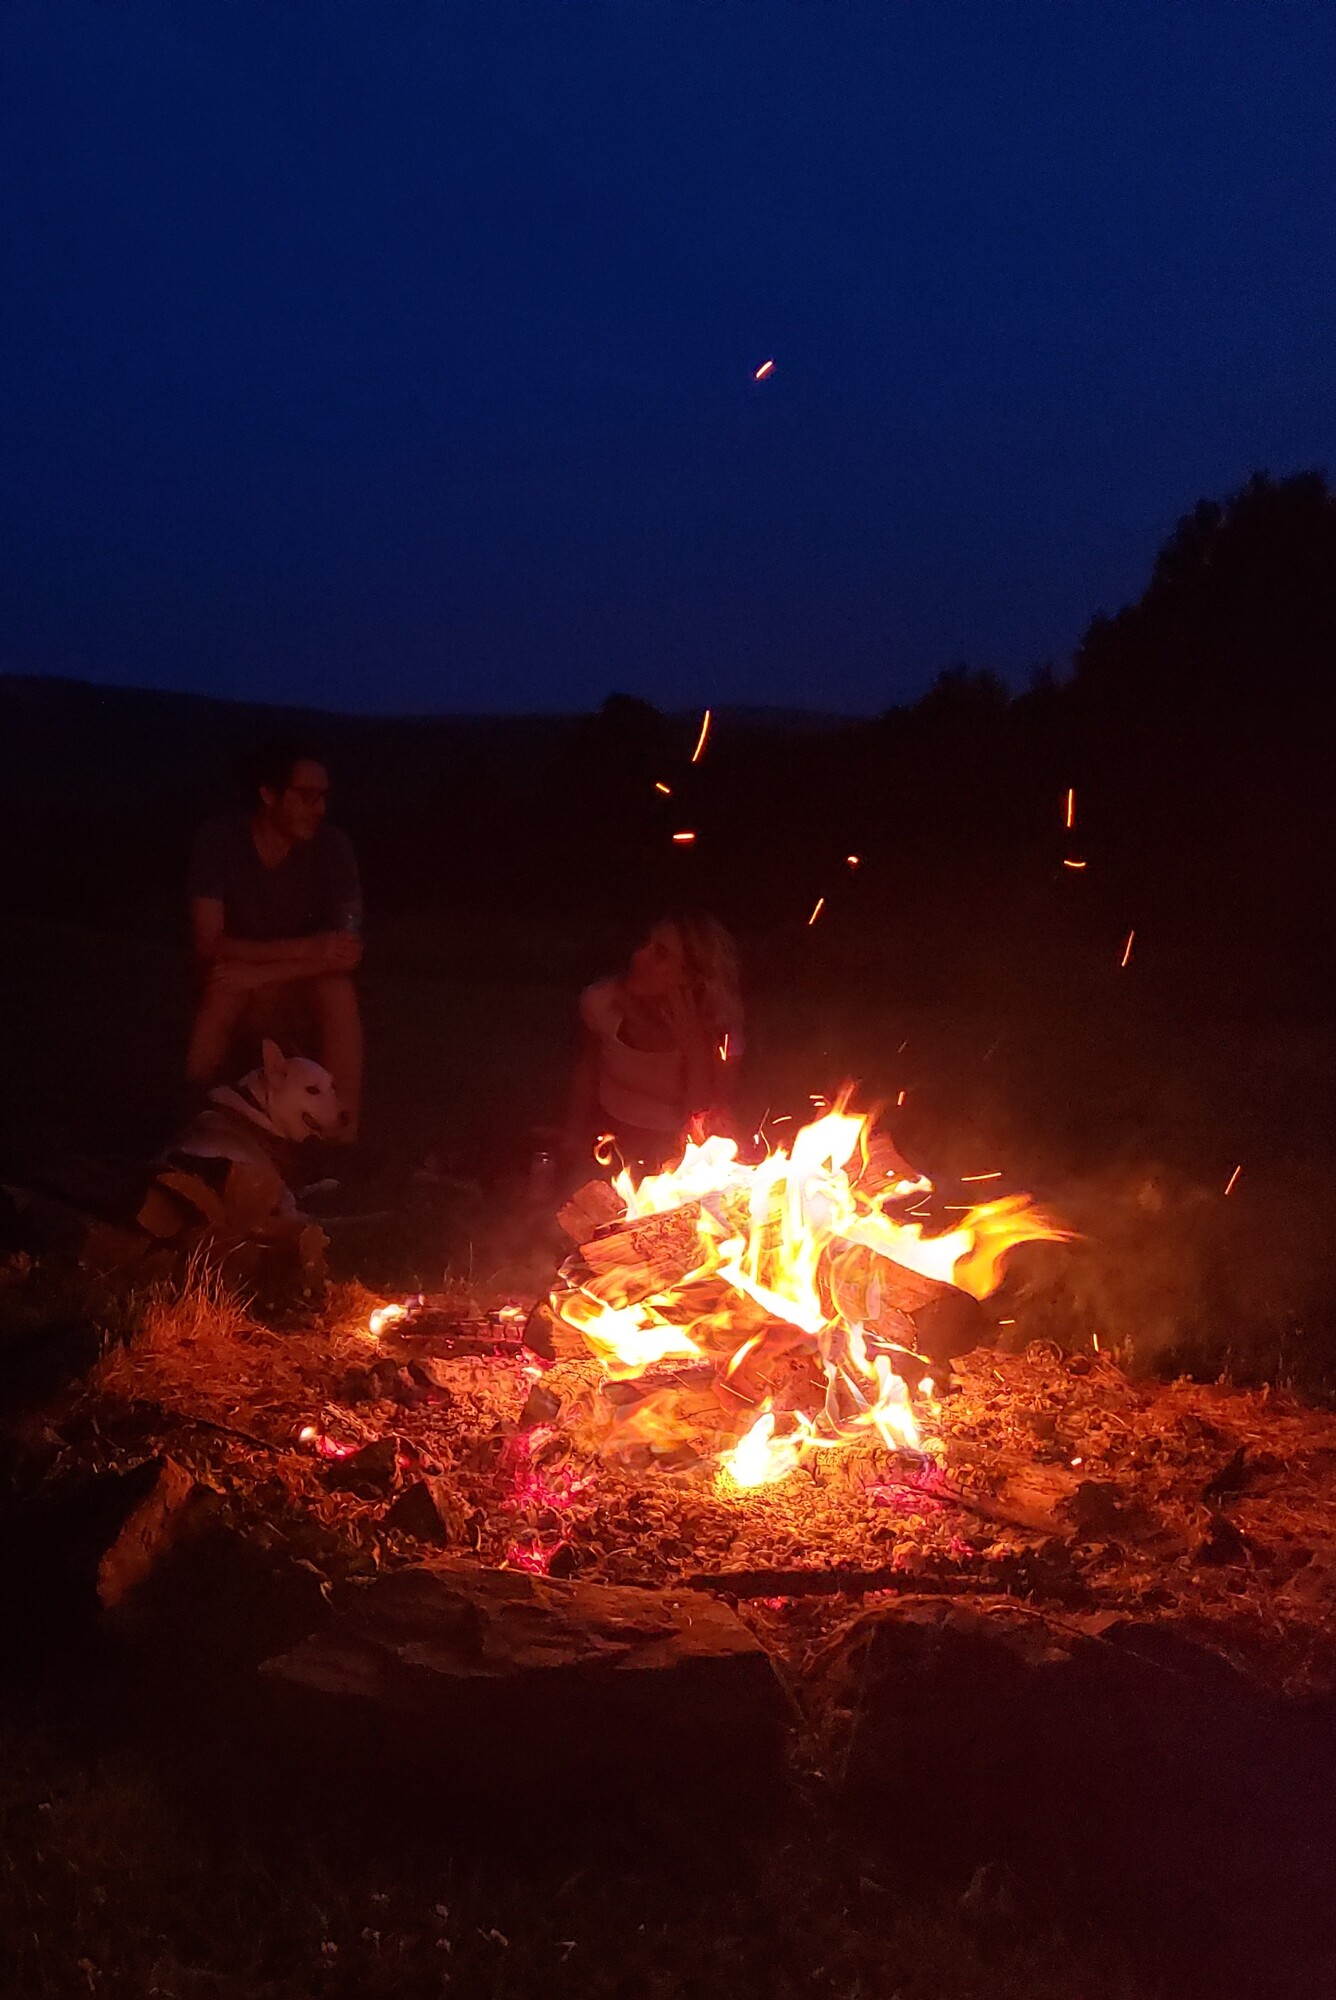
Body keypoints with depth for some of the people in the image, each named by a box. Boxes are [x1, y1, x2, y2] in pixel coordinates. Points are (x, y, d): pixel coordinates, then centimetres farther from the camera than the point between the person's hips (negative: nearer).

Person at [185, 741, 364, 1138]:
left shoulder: (332, 846, -15)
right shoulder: (219, 840, -17)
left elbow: (347, 953, -19)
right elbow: (208, 945, -23)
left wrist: (262, 973, -30)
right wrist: (307, 947, -31)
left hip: (304, 998, 1)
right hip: (234, 1001, -1)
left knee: (339, 989, -31)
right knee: (225, 987, -34)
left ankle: (343, 1142, -28)